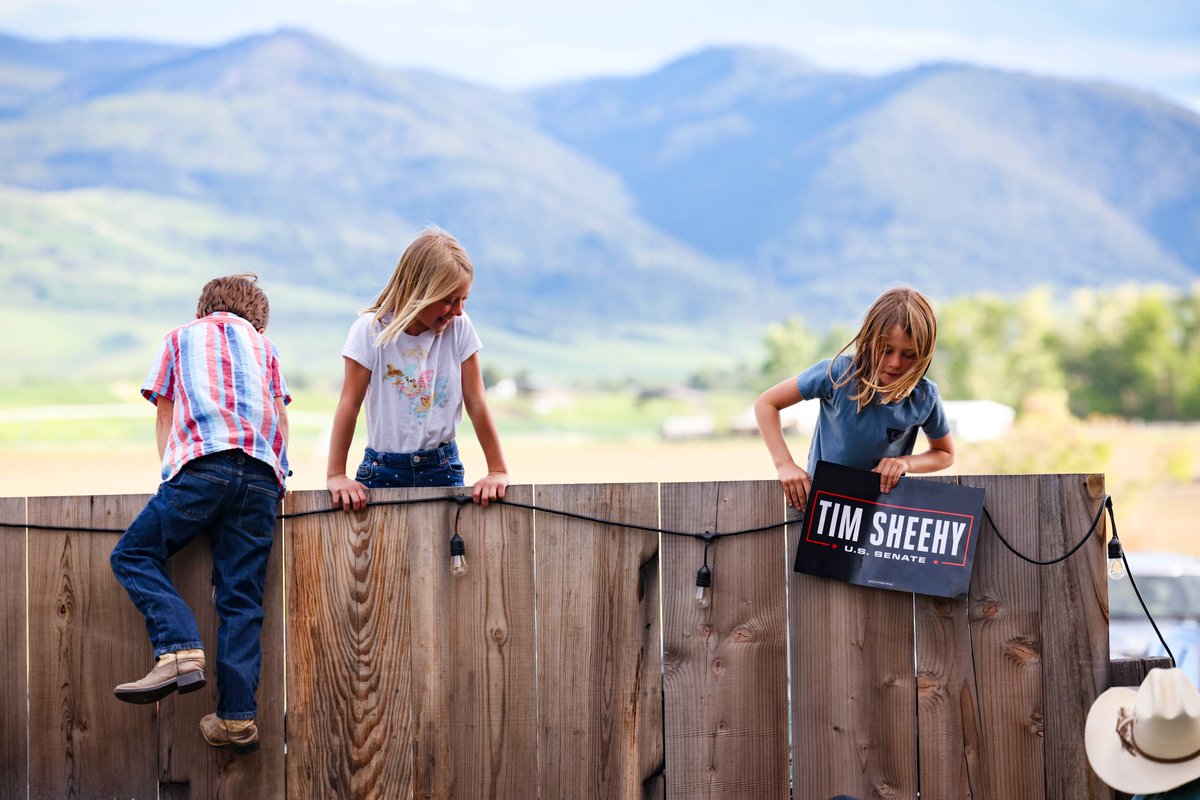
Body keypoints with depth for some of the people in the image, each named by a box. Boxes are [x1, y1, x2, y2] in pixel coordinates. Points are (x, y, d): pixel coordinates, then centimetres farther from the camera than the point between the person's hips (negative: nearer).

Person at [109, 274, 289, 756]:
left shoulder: (182, 337, 26)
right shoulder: (264, 345, 29)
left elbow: (164, 415, 20)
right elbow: (280, 415, 21)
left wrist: (173, 473, 19)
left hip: (203, 464, -3)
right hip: (263, 476, 3)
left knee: (133, 555, 7)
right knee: (241, 599, 2)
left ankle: (180, 649, -15)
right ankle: (237, 718, -6)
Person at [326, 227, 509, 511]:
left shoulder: (459, 328, -1)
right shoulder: (371, 330, -7)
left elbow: (476, 403, -1)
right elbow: (349, 405, -8)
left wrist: (498, 471, -6)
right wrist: (336, 475, -13)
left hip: (442, 468, 1)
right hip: (384, 471, -1)